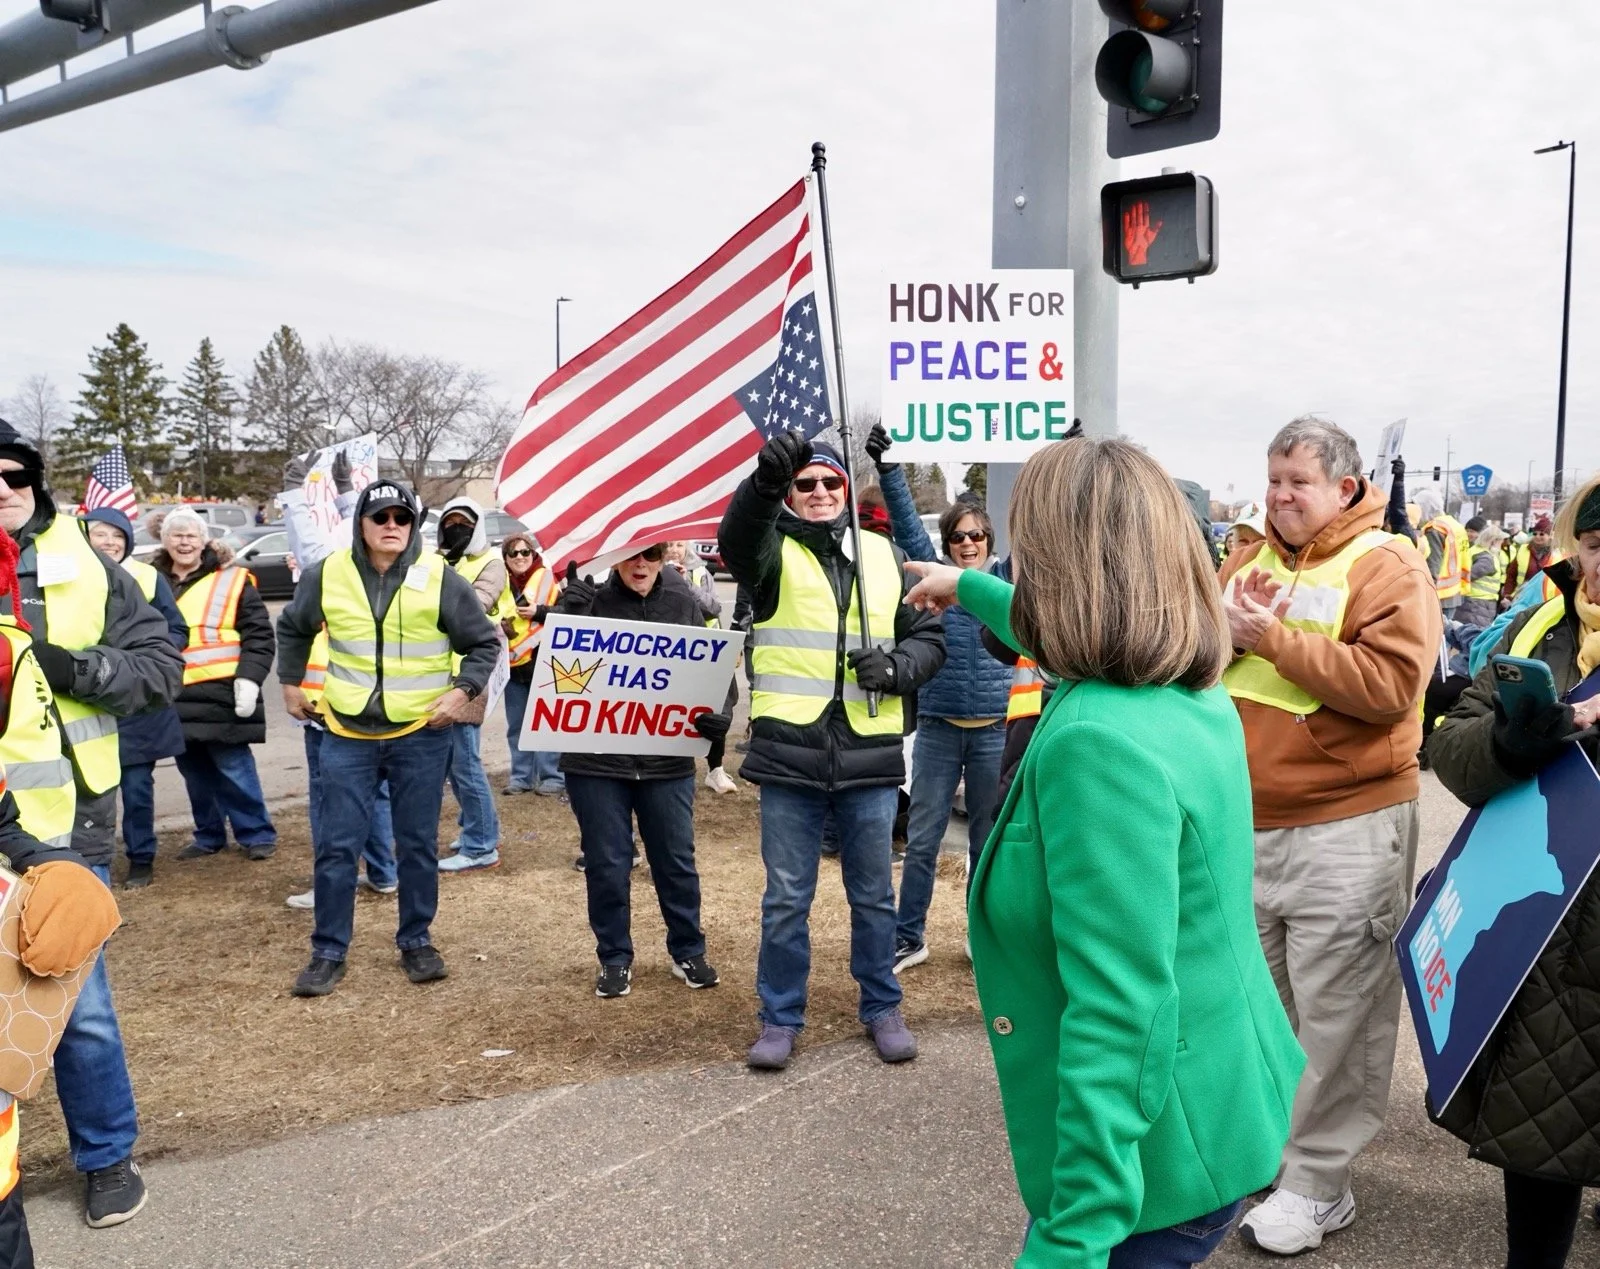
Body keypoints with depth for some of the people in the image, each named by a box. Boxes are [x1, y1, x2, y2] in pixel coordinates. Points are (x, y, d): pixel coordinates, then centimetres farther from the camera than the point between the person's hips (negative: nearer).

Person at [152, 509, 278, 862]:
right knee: (195, 771, 14)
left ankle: (257, 834, 12)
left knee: (234, 768, -1)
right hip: (175, 700, 5)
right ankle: (209, 836, 28)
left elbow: (258, 635, -4)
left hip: (220, 696, -5)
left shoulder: (232, 581, -1)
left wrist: (249, 679, -15)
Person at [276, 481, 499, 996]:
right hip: (347, 734, 1)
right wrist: (291, 683, 17)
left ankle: (416, 942, 25)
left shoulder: (440, 578, -6)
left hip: (421, 735, -1)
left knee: (418, 845, 9)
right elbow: (292, 629, 19)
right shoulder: (327, 575, 0)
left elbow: (484, 643, 3)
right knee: (336, 846, 3)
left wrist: (463, 690, -9)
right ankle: (328, 952, 17)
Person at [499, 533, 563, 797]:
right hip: (514, 665, 4)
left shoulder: (546, 578, -3)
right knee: (516, 725, 10)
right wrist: (497, 625, -5)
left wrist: (539, 611, -16)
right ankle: (521, 776, 19)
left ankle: (553, 777, 5)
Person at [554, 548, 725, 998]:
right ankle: (615, 958, 24)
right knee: (607, 864, 8)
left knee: (676, 860, 11)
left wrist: (718, 713, -12)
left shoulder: (683, 602, 1)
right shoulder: (589, 600, -6)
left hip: (667, 759, 2)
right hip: (596, 760, -1)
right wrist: (568, 615, -26)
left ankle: (688, 952, 28)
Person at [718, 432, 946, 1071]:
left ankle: (882, 1008, 31)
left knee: (874, 894, 14)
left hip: (869, 755, 2)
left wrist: (896, 667, -7)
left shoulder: (885, 556, 11)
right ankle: (780, 1017, 23)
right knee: (786, 897, 8)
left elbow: (929, 636, 15)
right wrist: (765, 479, -44)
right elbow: (737, 537, -23)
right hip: (790, 754, -2)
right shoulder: (774, 552, 1)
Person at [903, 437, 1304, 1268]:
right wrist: (966, 586, 39)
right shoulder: (1191, 690, 0)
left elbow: (1120, 1014, -31)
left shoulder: (1099, 743, -29)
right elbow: (1074, 636, 24)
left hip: (1154, 1162, -9)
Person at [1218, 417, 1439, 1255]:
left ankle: (1318, 1185, 16)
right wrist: (1226, 631, -11)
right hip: (1247, 822, 6)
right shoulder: (1247, 564, 11)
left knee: (1334, 1018, 3)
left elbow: (1390, 685, -20)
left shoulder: (1387, 567, -7)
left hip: (1347, 827, -6)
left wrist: (1272, 637, -18)